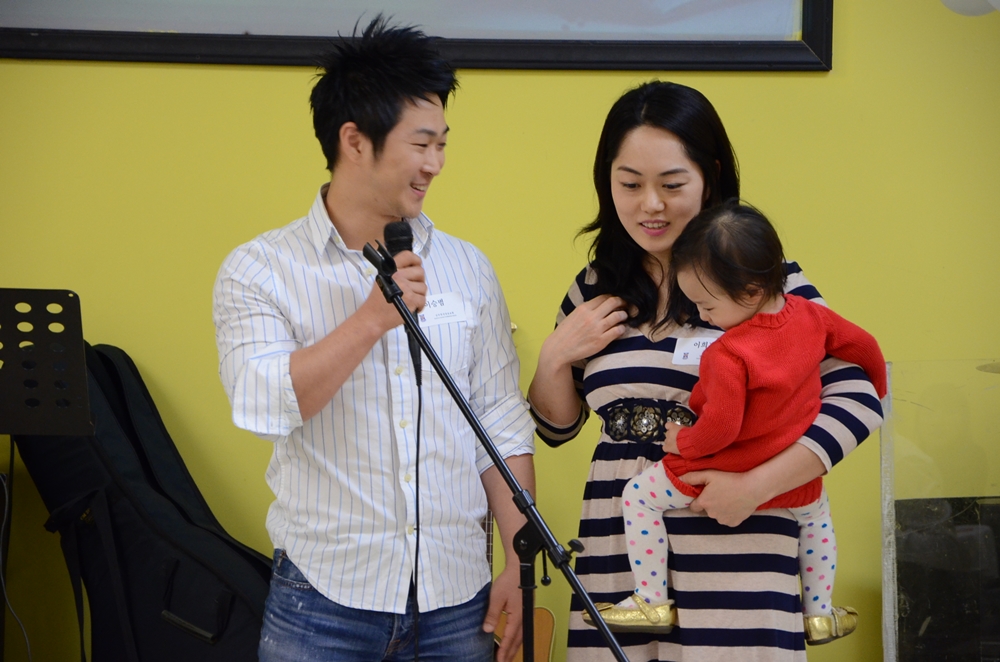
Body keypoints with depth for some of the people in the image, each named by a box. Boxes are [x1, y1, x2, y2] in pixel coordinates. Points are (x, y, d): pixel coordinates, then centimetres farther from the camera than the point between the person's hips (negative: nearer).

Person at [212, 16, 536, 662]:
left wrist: (522, 564, 2)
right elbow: (263, 407, -16)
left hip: (459, 598, 3)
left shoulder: (468, 268, 7)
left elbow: (502, 423, 8)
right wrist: (373, 319, -19)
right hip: (323, 600, -3)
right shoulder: (259, 270, -2)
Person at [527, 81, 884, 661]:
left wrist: (757, 484, -17)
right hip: (618, 560, 4)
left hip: (735, 555, -3)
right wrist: (556, 355, 1)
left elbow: (857, 398, -8)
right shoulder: (596, 289, 11)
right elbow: (555, 428, 20)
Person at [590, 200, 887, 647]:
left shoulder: (728, 355, -28)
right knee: (817, 510, 37)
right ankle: (820, 615, 42)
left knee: (638, 497, 6)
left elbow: (720, 428, -29)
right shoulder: (810, 315, -8)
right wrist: (874, 391, 25)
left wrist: (683, 442, -9)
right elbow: (863, 345, 5)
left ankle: (653, 603, 12)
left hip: (728, 474, -7)